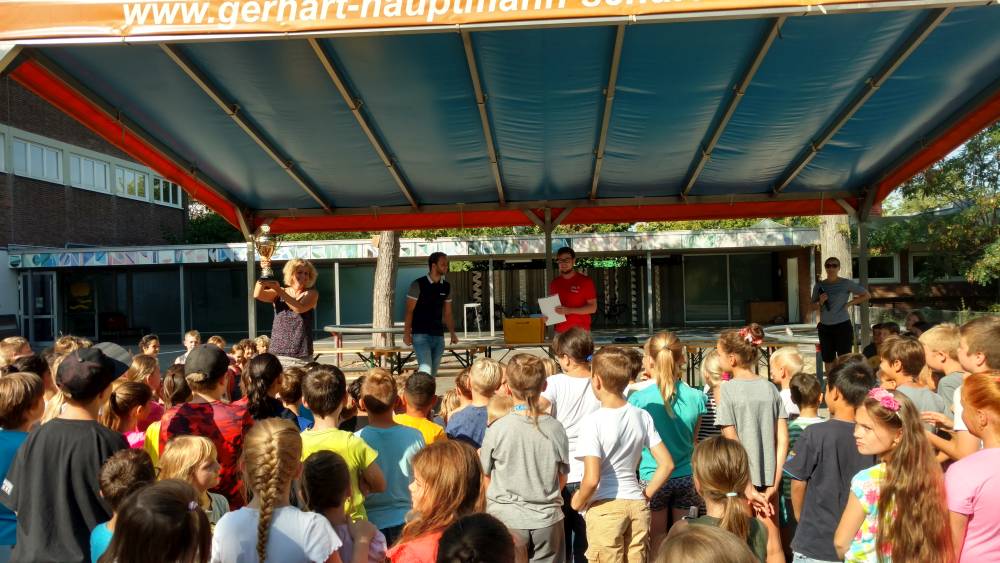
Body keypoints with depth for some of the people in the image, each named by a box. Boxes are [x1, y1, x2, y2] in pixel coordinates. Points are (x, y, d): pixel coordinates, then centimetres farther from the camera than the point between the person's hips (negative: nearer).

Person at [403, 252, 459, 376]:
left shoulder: (446, 287, 9)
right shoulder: (418, 285, -6)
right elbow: (409, 311, -5)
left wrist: (452, 333, 7)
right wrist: (407, 333, -9)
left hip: (438, 336, 5)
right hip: (421, 335, -5)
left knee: (433, 372, 8)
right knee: (426, 369, -18)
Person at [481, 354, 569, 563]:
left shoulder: (497, 429, -14)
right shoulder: (555, 428, -8)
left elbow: (485, 476, -2)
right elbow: (562, 479, 3)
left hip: (507, 520, -2)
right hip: (547, 521, 2)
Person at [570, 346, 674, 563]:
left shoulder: (593, 420, -15)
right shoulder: (642, 416, 1)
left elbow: (592, 479, -21)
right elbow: (667, 465, 1)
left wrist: (578, 502, -4)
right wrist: (645, 495, 10)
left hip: (605, 507, -5)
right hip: (637, 505, 5)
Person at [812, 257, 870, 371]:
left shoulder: (847, 284, -3)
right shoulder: (819, 286, 5)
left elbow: (867, 295, 3)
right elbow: (814, 307, 10)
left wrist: (850, 303, -6)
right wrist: (820, 302, -11)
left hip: (843, 325, -3)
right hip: (825, 327, 3)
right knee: (828, 360, 10)